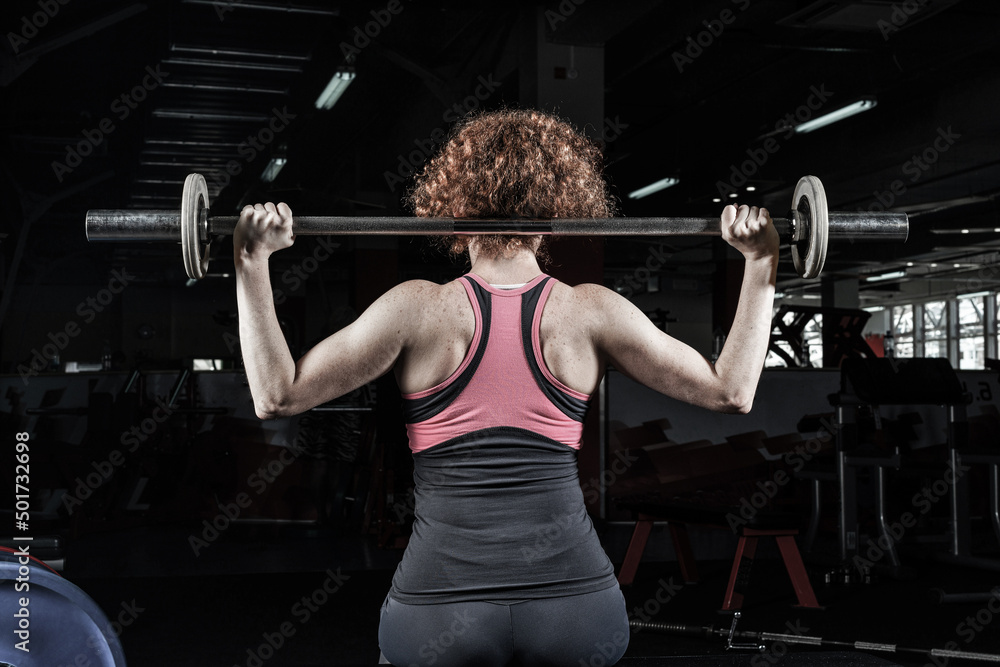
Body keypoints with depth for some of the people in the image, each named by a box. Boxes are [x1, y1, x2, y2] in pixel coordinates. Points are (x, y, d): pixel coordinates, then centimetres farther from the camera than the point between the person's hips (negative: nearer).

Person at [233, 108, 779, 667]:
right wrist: (761, 264, 10)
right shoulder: (591, 311, 0)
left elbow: (277, 396, -2)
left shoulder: (419, 308, -4)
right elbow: (731, 392, 6)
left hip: (438, 619, -1)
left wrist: (252, 262, 1)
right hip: (579, 614, 1)